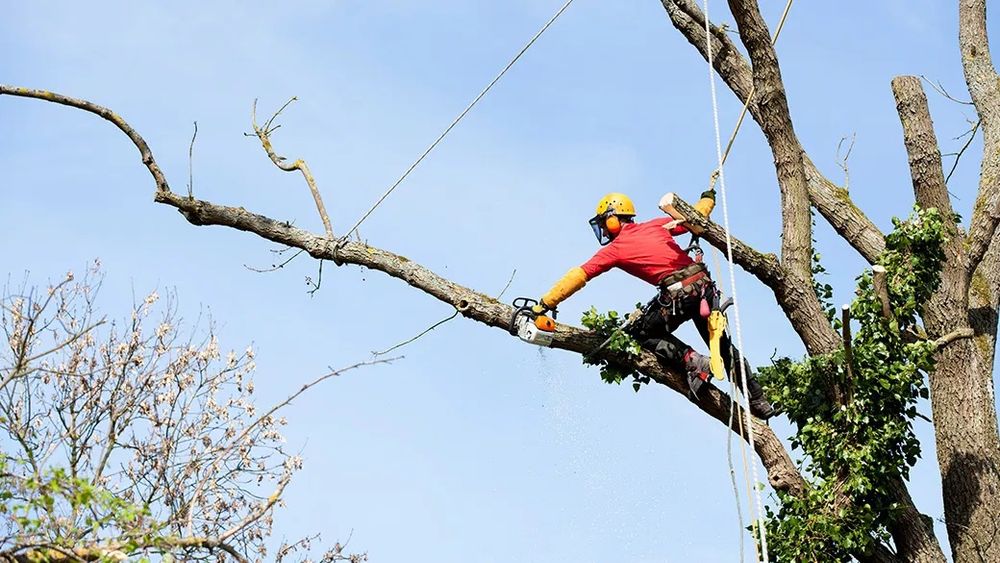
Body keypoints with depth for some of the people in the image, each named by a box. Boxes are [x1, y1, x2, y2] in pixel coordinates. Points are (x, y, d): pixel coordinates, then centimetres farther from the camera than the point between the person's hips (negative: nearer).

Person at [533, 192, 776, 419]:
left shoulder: (614, 249, 6)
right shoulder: (656, 225, 17)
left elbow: (578, 276, 5)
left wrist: (545, 303, 6)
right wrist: (707, 199, 42)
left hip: (678, 293, -6)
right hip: (703, 283, 6)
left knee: (643, 334, 14)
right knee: (722, 344, 18)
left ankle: (692, 362, -5)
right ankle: (759, 401, 18)